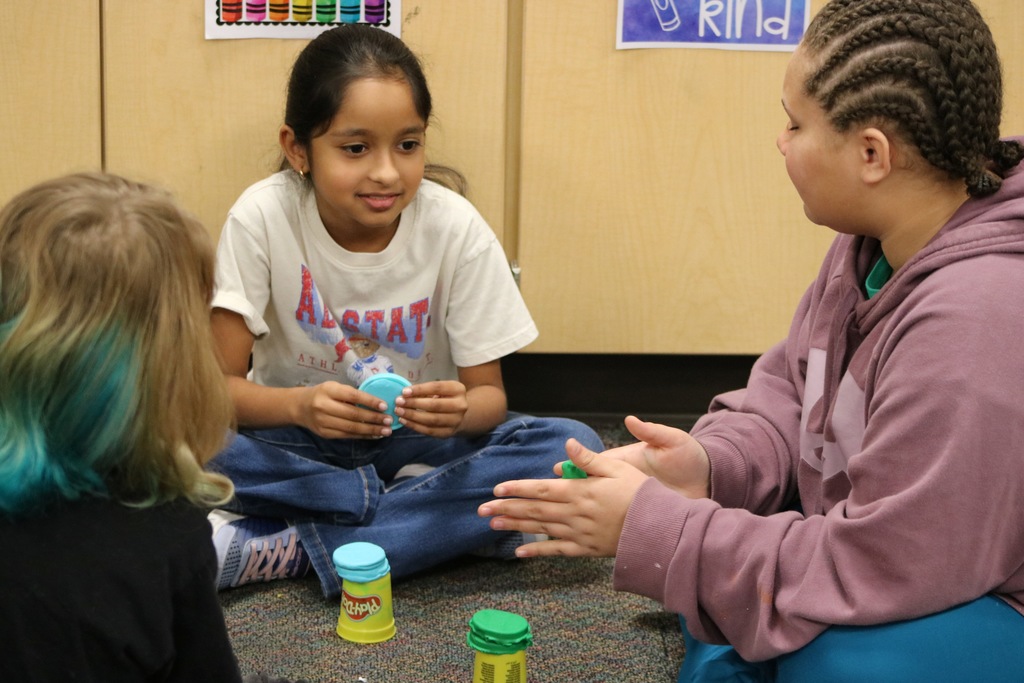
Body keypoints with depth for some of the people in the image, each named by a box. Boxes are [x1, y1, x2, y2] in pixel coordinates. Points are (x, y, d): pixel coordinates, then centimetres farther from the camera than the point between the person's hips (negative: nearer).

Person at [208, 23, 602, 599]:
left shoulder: (457, 227, -16)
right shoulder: (262, 217, -17)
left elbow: (489, 393, -9)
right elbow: (220, 384, -15)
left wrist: (460, 409, -34)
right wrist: (300, 405, -36)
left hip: (416, 438, 1)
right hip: (296, 433, -1)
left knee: (573, 449, -26)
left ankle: (282, 548, -25)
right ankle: (442, 519, -18)